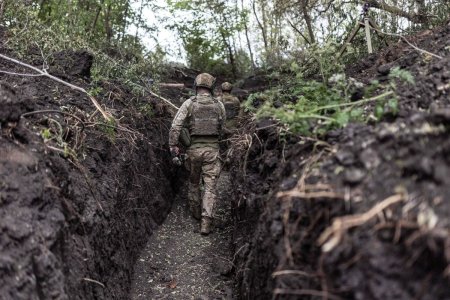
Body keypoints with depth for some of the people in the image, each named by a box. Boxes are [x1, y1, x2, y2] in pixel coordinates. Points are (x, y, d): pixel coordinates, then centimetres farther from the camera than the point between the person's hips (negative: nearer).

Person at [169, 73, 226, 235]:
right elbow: (223, 128, 8)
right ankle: (206, 222, -5)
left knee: (194, 182, 21)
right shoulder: (219, 105, 1)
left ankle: (195, 211, 35)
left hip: (194, 148, 0)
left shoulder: (189, 103, -4)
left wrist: (173, 145, -6)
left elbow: (176, 125, -12)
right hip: (212, 149, 0)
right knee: (210, 186, 2)